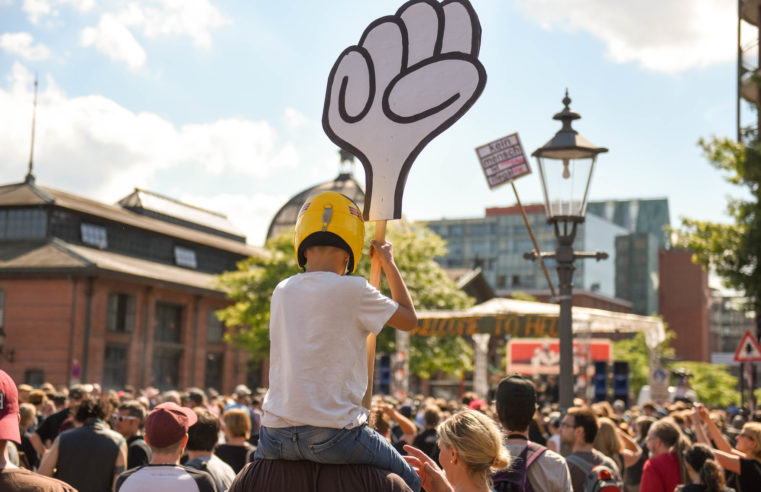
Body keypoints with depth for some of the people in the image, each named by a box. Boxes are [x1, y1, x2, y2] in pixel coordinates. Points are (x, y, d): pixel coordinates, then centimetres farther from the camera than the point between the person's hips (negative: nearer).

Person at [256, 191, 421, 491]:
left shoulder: (281, 292, 7)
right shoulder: (352, 290, -9)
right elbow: (409, 319, 6)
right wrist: (387, 262, 17)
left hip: (276, 436, 5)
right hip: (333, 437, -5)